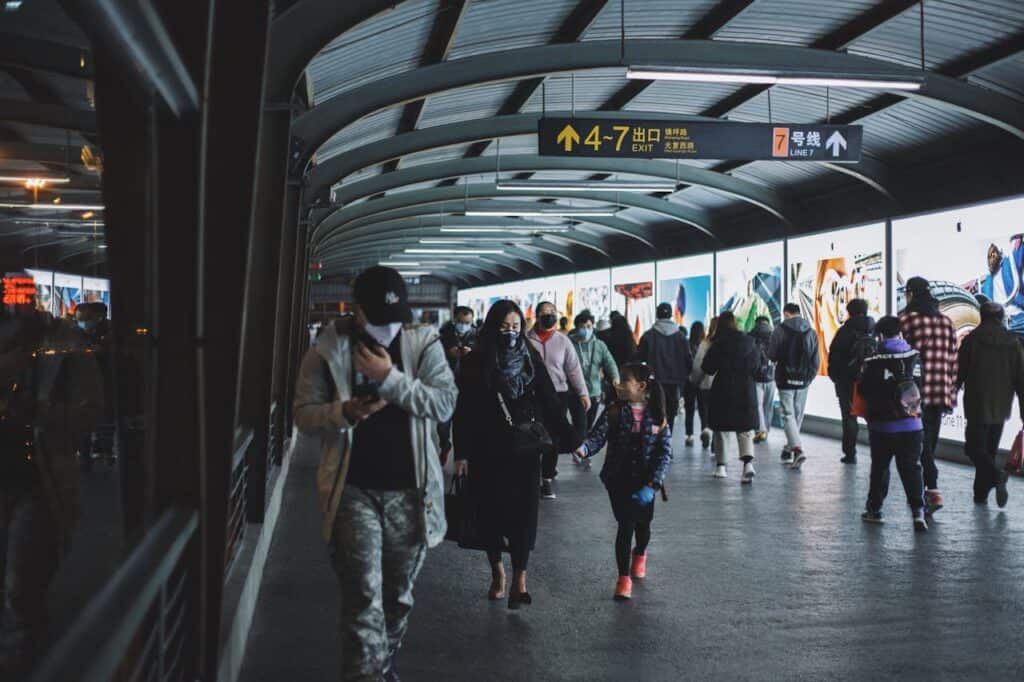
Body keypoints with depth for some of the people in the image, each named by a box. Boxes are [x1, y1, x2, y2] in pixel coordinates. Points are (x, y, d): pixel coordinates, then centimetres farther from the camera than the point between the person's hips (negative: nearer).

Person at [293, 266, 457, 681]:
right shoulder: (329, 350, -2)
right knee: (363, 596, -9)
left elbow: (445, 403, -9)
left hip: (409, 490, 2)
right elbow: (304, 414, -2)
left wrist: (390, 378, -19)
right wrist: (345, 411, -22)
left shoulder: (424, 343, 0)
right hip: (354, 491, -2)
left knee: (398, 593, 16)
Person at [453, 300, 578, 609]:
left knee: (523, 512, -3)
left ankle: (519, 578, 0)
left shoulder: (531, 360, 2)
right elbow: (464, 411, -5)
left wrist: (572, 441, 0)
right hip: (487, 453, -1)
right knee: (491, 512, 7)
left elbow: (550, 403, 3)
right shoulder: (476, 363, -4)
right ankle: (497, 572, 24)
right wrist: (461, 453, -9)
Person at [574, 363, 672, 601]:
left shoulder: (657, 417, -9)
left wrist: (651, 485, -20)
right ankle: (624, 578, 3)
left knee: (643, 524, 20)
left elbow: (665, 453, -11)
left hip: (645, 483, 2)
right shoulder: (614, 412, -9)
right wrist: (583, 448, -43)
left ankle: (639, 554, 52)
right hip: (619, 481, -2)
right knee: (626, 525, -9)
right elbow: (597, 436, -19)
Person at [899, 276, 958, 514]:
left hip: (916, 393, -5)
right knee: (930, 442, 13)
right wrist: (950, 391, 16)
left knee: (919, 444, -2)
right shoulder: (946, 321, 11)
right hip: (941, 393, 5)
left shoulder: (907, 319, -6)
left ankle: (932, 490, -11)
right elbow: (953, 360, 11)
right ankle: (929, 490, 15)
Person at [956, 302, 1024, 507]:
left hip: (977, 405, -4)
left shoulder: (972, 340, -7)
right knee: (990, 449, 14)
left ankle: (996, 475, -24)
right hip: (1001, 407, 4)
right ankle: (981, 492, 17)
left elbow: (959, 373, -5)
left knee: (974, 447, 1)